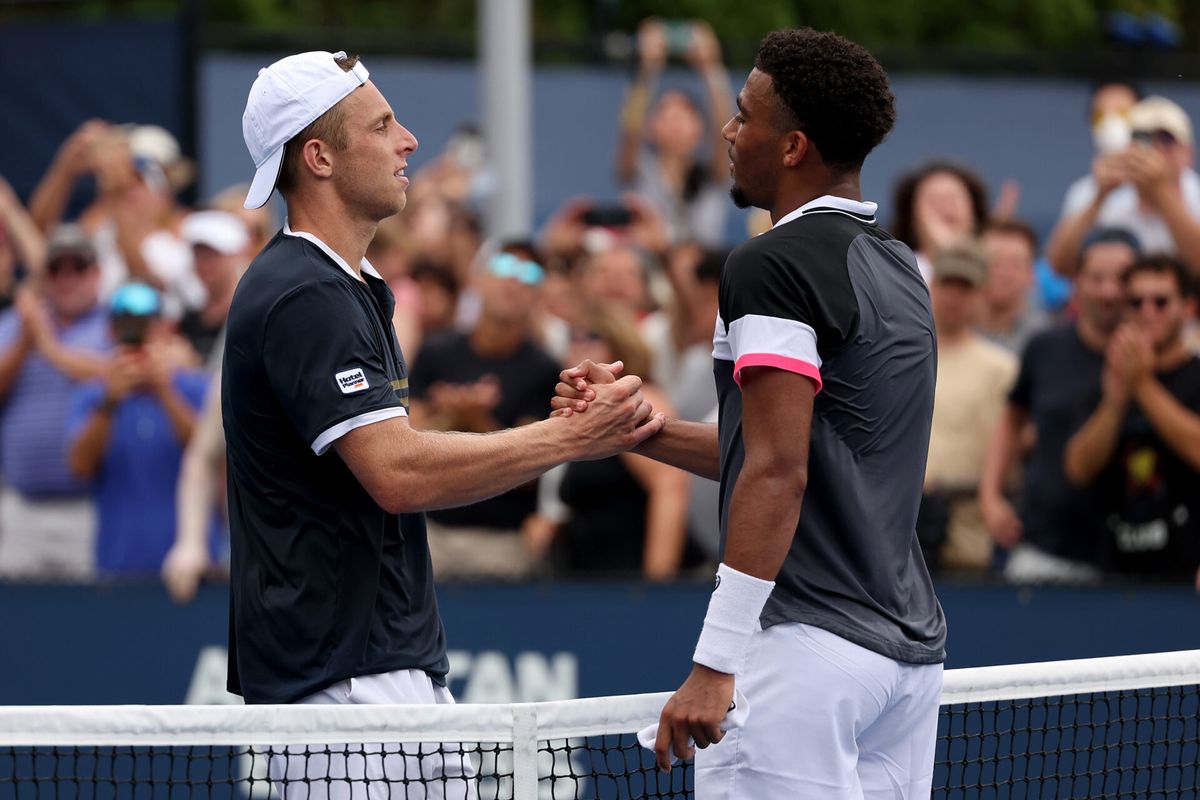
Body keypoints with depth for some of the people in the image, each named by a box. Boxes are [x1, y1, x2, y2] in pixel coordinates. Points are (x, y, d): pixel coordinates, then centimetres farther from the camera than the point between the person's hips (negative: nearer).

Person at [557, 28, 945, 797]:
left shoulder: (773, 265, -10)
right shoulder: (897, 267, 17)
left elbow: (779, 475, -18)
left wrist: (717, 663, -20)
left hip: (807, 641, -9)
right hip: (910, 647, 9)